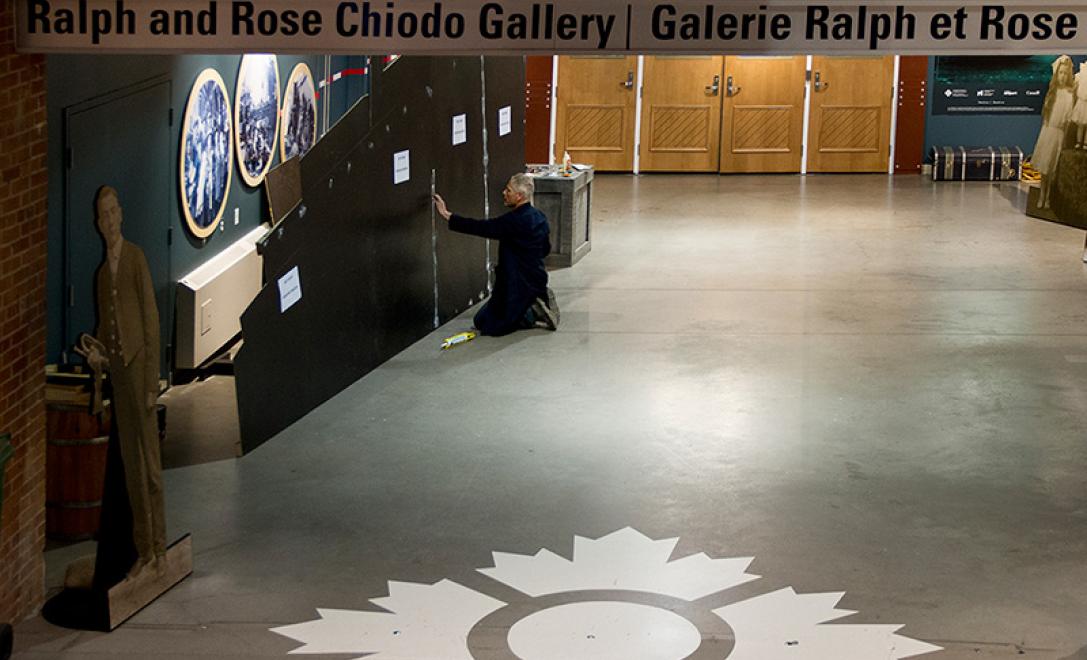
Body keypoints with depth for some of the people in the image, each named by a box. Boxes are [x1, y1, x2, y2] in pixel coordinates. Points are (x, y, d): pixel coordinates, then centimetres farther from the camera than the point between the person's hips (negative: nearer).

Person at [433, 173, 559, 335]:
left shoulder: (515, 220, -23)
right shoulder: (539, 216, 6)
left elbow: (482, 228, -25)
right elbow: (546, 249, 17)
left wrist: (447, 214, -22)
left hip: (521, 285, -9)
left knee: (490, 327, -5)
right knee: (480, 321, 17)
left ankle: (534, 315, -4)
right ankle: (538, 303, 12)